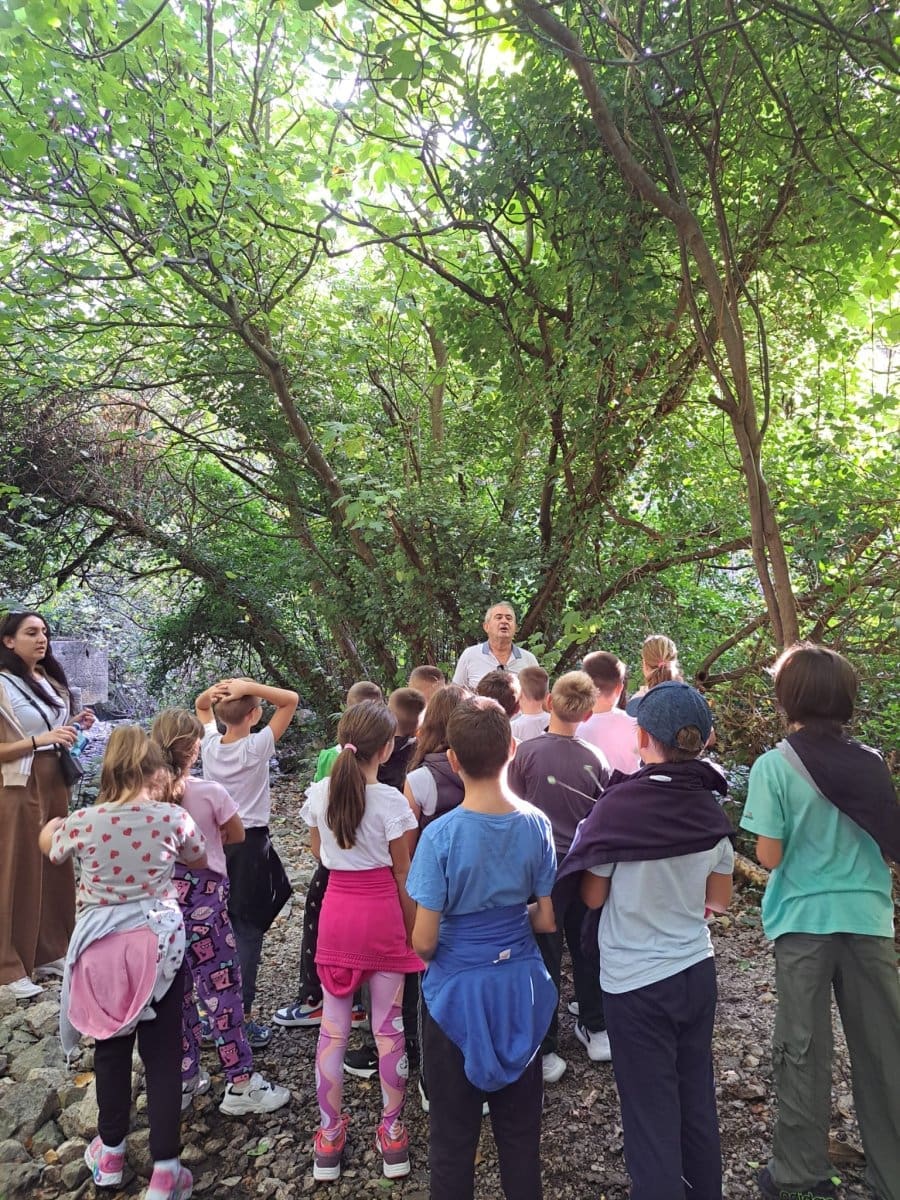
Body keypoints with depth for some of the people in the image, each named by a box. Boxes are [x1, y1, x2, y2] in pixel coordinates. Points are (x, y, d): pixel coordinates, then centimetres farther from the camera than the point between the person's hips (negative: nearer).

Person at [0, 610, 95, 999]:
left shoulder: (51, 682, 11)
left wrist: (75, 727, 4)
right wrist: (39, 739, -24)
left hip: (55, 782, 7)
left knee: (56, 867, 12)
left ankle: (50, 953, 25)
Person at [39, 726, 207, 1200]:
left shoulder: (81, 823, -12)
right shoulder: (172, 818, -13)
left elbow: (48, 845, 12)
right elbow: (201, 860, 7)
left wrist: (53, 824, 33)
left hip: (102, 948, 1)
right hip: (159, 944, -1)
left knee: (111, 1049, 21)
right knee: (162, 1055, 10)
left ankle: (110, 1152, 40)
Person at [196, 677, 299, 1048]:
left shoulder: (210, 743, -5)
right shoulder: (257, 747, -18)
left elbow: (200, 707, 14)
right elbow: (292, 699, -17)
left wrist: (211, 692, -8)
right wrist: (249, 686, -24)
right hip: (250, 844, -5)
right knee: (248, 932, 3)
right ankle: (243, 1018, 9)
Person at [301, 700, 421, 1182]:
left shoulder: (318, 793, -5)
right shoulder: (390, 800, -17)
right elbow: (403, 875, -9)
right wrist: (414, 928, 2)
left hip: (336, 911, 3)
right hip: (382, 913, -3)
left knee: (333, 1028, 14)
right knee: (389, 1027, 12)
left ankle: (330, 1136, 26)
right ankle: (391, 1134, 25)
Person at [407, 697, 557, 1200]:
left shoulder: (441, 836, -23)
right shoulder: (537, 824, -12)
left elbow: (424, 940, -18)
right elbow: (546, 920, -4)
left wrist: (428, 952, 4)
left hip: (457, 991, -3)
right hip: (521, 987, 4)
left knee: (454, 1134, 17)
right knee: (520, 1128, 22)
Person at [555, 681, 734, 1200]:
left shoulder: (618, 806, -21)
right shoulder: (712, 811, -6)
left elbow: (593, 896, -11)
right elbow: (720, 899, 6)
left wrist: (591, 839, 3)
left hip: (636, 982, -5)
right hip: (697, 971, 5)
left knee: (652, 1113, 10)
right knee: (698, 1099, 23)